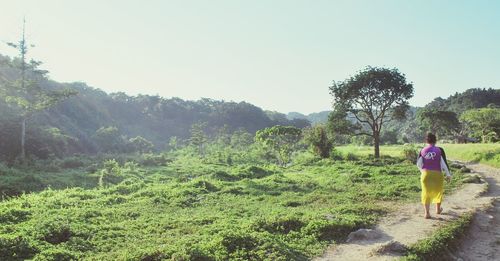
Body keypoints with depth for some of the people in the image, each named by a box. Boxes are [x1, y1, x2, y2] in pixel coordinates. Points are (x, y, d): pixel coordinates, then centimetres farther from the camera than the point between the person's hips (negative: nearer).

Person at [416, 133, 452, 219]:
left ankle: (427, 212, 4)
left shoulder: (422, 151, -1)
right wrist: (448, 174, 4)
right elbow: (444, 163, -6)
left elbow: (418, 164, 3)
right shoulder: (439, 150, -7)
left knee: (426, 193, 9)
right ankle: (438, 209, 36)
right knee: (438, 190, 21)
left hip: (426, 174, 1)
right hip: (437, 174, -1)